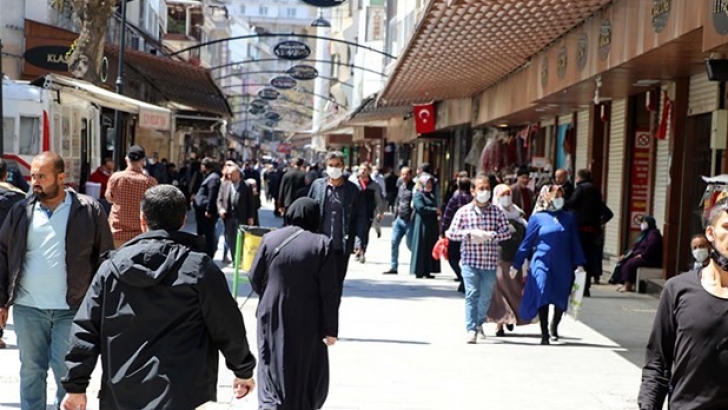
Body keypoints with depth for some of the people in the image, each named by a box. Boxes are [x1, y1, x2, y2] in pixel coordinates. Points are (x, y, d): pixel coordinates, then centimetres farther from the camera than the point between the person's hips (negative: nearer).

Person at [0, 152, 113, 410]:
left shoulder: (89, 211, -3)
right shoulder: (22, 211, 5)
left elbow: (105, 258, 0)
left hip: (72, 309, -3)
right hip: (27, 308, 3)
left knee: (66, 371, -1)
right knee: (31, 371, 11)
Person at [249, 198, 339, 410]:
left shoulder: (270, 239, -5)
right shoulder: (322, 244, -11)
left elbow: (255, 278, 2)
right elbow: (330, 292, -11)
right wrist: (330, 328, -6)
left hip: (273, 317, 1)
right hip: (308, 322, -1)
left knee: (272, 369, 10)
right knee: (307, 372, 18)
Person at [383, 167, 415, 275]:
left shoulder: (414, 187, -9)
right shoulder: (401, 187, 13)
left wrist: (413, 218, -20)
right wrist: (395, 218, 18)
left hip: (409, 221, -7)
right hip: (399, 219, 7)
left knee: (410, 244, 0)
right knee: (394, 242, 2)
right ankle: (393, 267, 8)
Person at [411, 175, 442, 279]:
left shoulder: (431, 196, 21)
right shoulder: (418, 195, -5)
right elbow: (421, 208, -18)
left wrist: (438, 212, 3)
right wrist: (435, 210, -15)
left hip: (432, 225, 8)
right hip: (422, 224, -8)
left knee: (430, 248, 6)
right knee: (421, 248, -5)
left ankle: (427, 271, 10)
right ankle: (419, 271, -1)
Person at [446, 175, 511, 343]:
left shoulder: (497, 212, 5)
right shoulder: (464, 211, 2)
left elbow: (507, 232, -1)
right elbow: (451, 233, 0)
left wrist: (491, 235, -17)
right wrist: (469, 233, -14)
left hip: (490, 262, 2)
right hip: (470, 261, -2)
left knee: (486, 296, 11)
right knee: (472, 294, -11)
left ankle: (479, 323, 34)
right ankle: (471, 330, -10)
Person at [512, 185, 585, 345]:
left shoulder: (569, 218, 8)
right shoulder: (537, 218, 2)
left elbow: (575, 242, 12)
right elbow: (527, 242, 5)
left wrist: (579, 264, 6)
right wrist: (516, 265, 6)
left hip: (563, 266, 3)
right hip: (542, 263, -2)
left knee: (561, 299, 7)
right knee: (543, 296, -9)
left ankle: (554, 328, 33)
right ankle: (544, 334, 2)